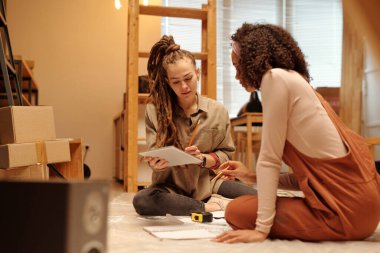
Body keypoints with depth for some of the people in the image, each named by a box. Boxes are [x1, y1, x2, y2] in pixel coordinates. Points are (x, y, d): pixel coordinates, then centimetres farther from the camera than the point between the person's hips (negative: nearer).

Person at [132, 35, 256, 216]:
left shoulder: (217, 111, 1)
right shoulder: (154, 110, -3)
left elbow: (225, 154, 6)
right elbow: (155, 158, -5)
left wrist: (203, 159, -15)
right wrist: (158, 164, -30)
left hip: (207, 183, 0)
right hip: (172, 186, 0)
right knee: (141, 201, -34)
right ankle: (209, 207, -22)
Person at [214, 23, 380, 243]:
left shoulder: (276, 77, -9)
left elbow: (270, 159, -13)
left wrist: (261, 229, -10)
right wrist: (252, 177, 15)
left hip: (346, 208, -9)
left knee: (237, 211, -1)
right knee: (244, 203, 20)